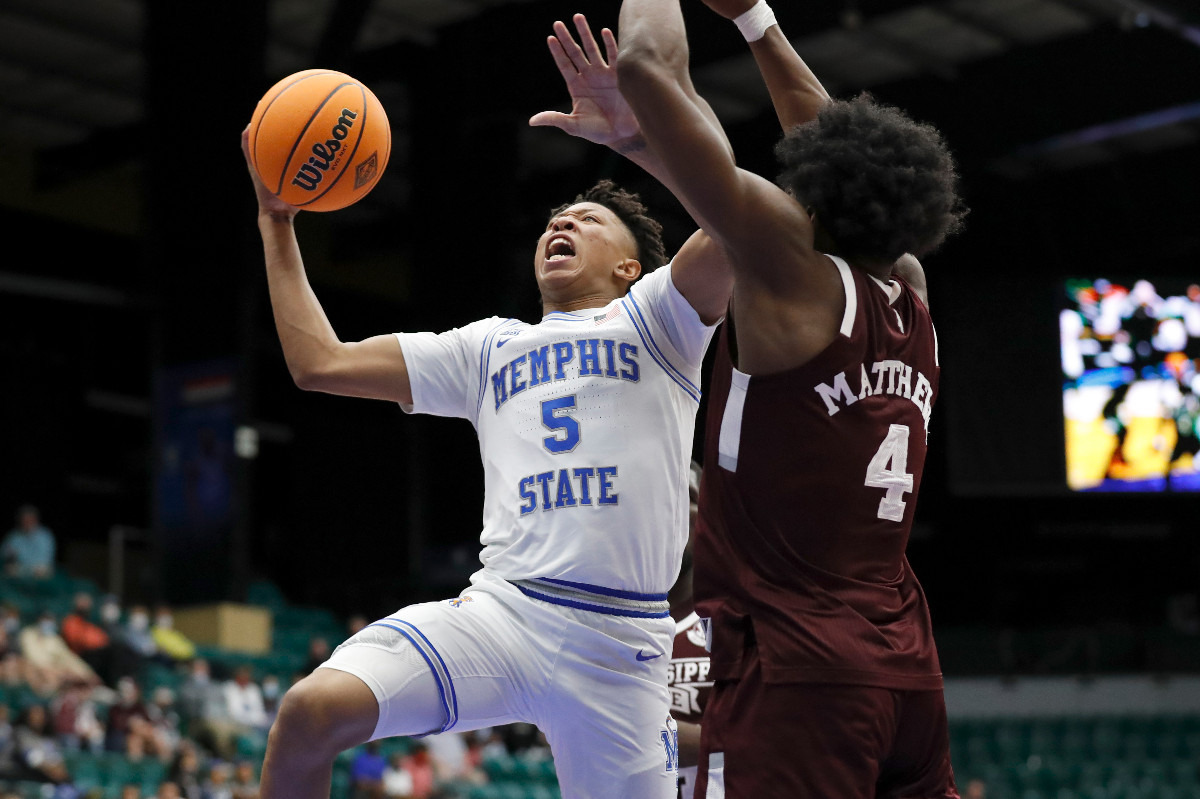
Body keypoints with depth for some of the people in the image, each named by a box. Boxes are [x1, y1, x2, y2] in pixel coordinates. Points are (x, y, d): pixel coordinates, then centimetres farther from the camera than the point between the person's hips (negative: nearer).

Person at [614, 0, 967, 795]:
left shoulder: (796, 272, -7)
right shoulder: (914, 305, 12)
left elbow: (648, 65, -8)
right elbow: (856, 165, 29)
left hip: (795, 670, -8)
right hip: (907, 671, 8)